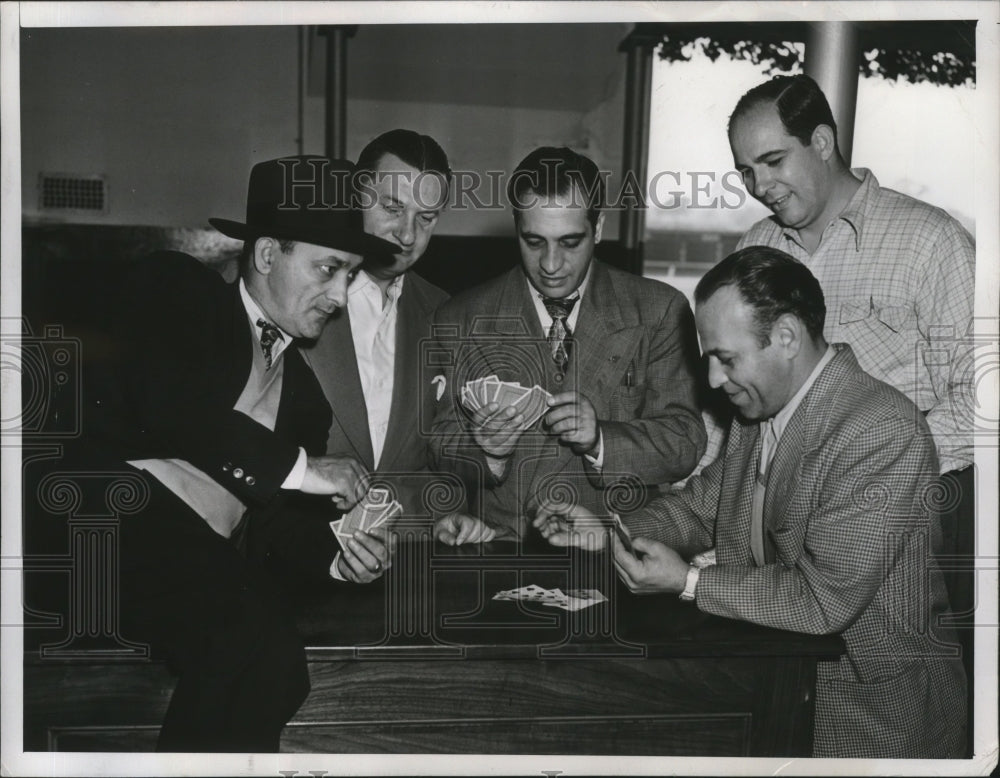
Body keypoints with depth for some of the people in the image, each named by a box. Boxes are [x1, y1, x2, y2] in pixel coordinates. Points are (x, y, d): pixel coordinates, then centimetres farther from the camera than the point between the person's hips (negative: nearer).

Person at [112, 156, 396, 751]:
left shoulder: (305, 385, 23)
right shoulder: (178, 288, 7)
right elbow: (161, 395, -13)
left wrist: (335, 553, -4)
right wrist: (293, 464, -12)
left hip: (216, 567, 6)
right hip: (125, 518, -6)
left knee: (274, 657, -24)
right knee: (260, 642, -28)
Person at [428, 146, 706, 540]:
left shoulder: (661, 312, 3)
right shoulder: (461, 320, 4)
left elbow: (685, 444, 0)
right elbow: (442, 447, 5)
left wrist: (599, 439, -16)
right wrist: (486, 449, -16)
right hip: (499, 550, 2)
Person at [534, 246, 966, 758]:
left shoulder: (884, 434, -23)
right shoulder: (757, 410, 4)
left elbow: (823, 599, -26)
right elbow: (703, 504, 17)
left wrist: (689, 582, -20)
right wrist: (608, 532, 2)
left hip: (868, 705, -7)